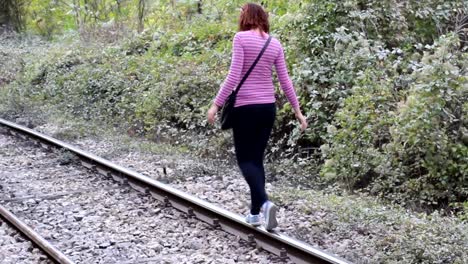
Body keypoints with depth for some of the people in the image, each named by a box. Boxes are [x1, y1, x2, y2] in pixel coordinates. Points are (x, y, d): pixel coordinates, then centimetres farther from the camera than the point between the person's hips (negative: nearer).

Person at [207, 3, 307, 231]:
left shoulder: (241, 38, -8)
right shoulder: (275, 43, 8)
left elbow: (233, 77, -14)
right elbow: (285, 81, 8)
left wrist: (216, 104, -10)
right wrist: (297, 111, 14)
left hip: (245, 106, -5)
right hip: (268, 106, 5)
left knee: (245, 159, 2)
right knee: (257, 158, 14)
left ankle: (265, 202, -20)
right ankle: (255, 212, 16)